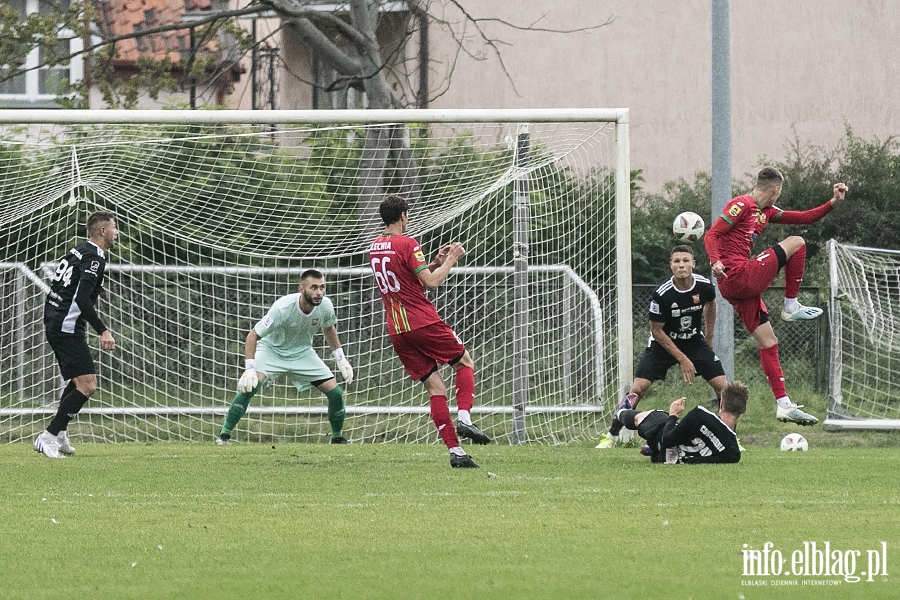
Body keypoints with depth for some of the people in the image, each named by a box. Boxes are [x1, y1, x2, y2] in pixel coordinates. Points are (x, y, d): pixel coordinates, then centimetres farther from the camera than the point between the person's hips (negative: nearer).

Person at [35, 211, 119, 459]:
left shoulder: (80, 251, 15)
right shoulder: (94, 257, -14)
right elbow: (82, 299, -24)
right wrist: (103, 331, -25)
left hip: (55, 324, 11)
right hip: (68, 329, -11)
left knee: (77, 380, 26)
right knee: (87, 385, -14)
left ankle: (60, 435, 29)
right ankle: (49, 437, -15)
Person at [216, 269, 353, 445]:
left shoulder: (325, 305, -18)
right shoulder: (283, 308, -33)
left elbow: (328, 328, 8)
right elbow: (252, 336, -26)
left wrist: (341, 359, 8)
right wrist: (250, 370, -35)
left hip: (302, 352, 4)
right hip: (272, 349, -4)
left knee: (335, 393, -6)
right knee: (249, 386, -29)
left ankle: (337, 438, 18)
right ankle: (224, 434, -18)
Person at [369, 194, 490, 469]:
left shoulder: (374, 247, 13)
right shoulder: (407, 244, -11)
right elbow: (431, 282, -14)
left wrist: (436, 262, 20)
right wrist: (450, 260, 0)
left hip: (397, 330, 6)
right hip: (423, 322, -6)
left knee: (435, 388, 5)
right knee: (465, 364, 13)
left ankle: (455, 451, -3)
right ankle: (464, 418, -9)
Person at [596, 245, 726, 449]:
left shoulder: (704, 286, -16)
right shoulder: (662, 294, -27)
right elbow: (656, 330, -16)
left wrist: (708, 339, 11)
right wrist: (682, 359, -17)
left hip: (695, 342, 3)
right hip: (663, 345, -3)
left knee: (721, 385, -8)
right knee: (638, 387, -15)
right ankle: (611, 436, -2)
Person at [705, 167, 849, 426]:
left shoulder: (766, 212, 21)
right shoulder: (742, 205, -7)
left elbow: (805, 218, 26)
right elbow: (711, 235, -13)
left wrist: (833, 203, 15)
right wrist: (716, 261, -30)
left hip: (741, 287, 10)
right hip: (737, 276, -10)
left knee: (768, 343, 9)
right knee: (796, 242, -2)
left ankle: (784, 405, 10)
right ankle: (791, 306, 2)